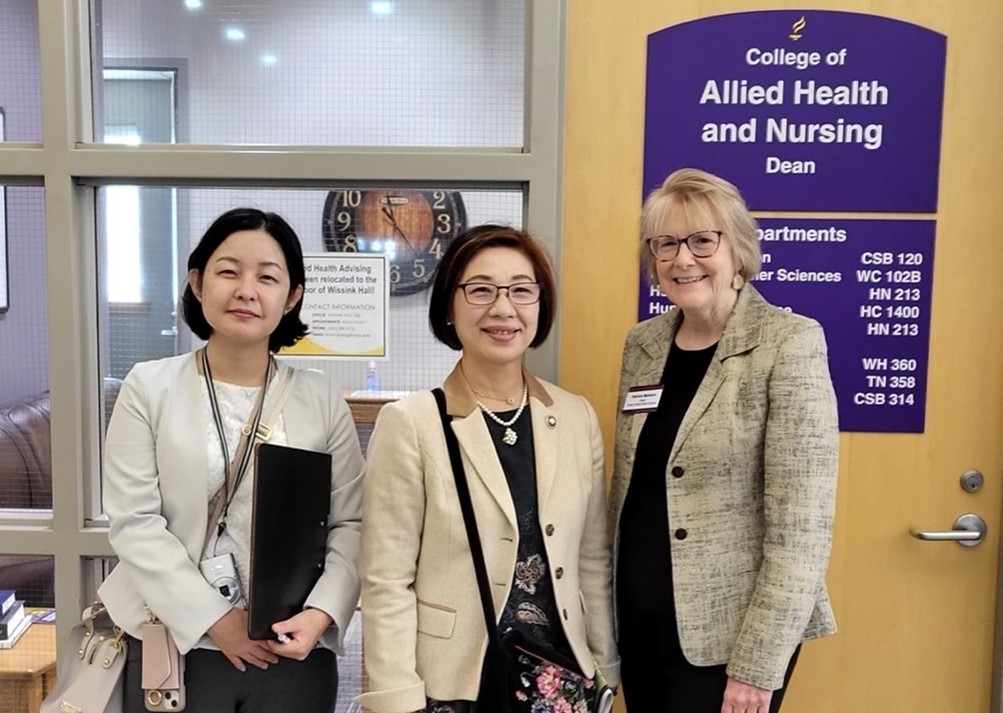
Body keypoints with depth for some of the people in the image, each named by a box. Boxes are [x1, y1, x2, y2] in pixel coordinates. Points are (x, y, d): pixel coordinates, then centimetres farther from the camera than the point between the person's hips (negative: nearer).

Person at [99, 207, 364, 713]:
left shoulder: (321, 398, 0)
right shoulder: (150, 387, -3)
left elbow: (350, 523, -1)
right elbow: (134, 521, -7)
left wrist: (321, 613, -15)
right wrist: (213, 619, -13)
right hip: (176, 646, -1)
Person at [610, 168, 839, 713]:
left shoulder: (789, 342, -13)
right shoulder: (643, 343, 3)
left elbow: (801, 523, -16)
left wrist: (758, 662, -17)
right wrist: (607, 611, 10)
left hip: (726, 633, -5)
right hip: (640, 621, 6)